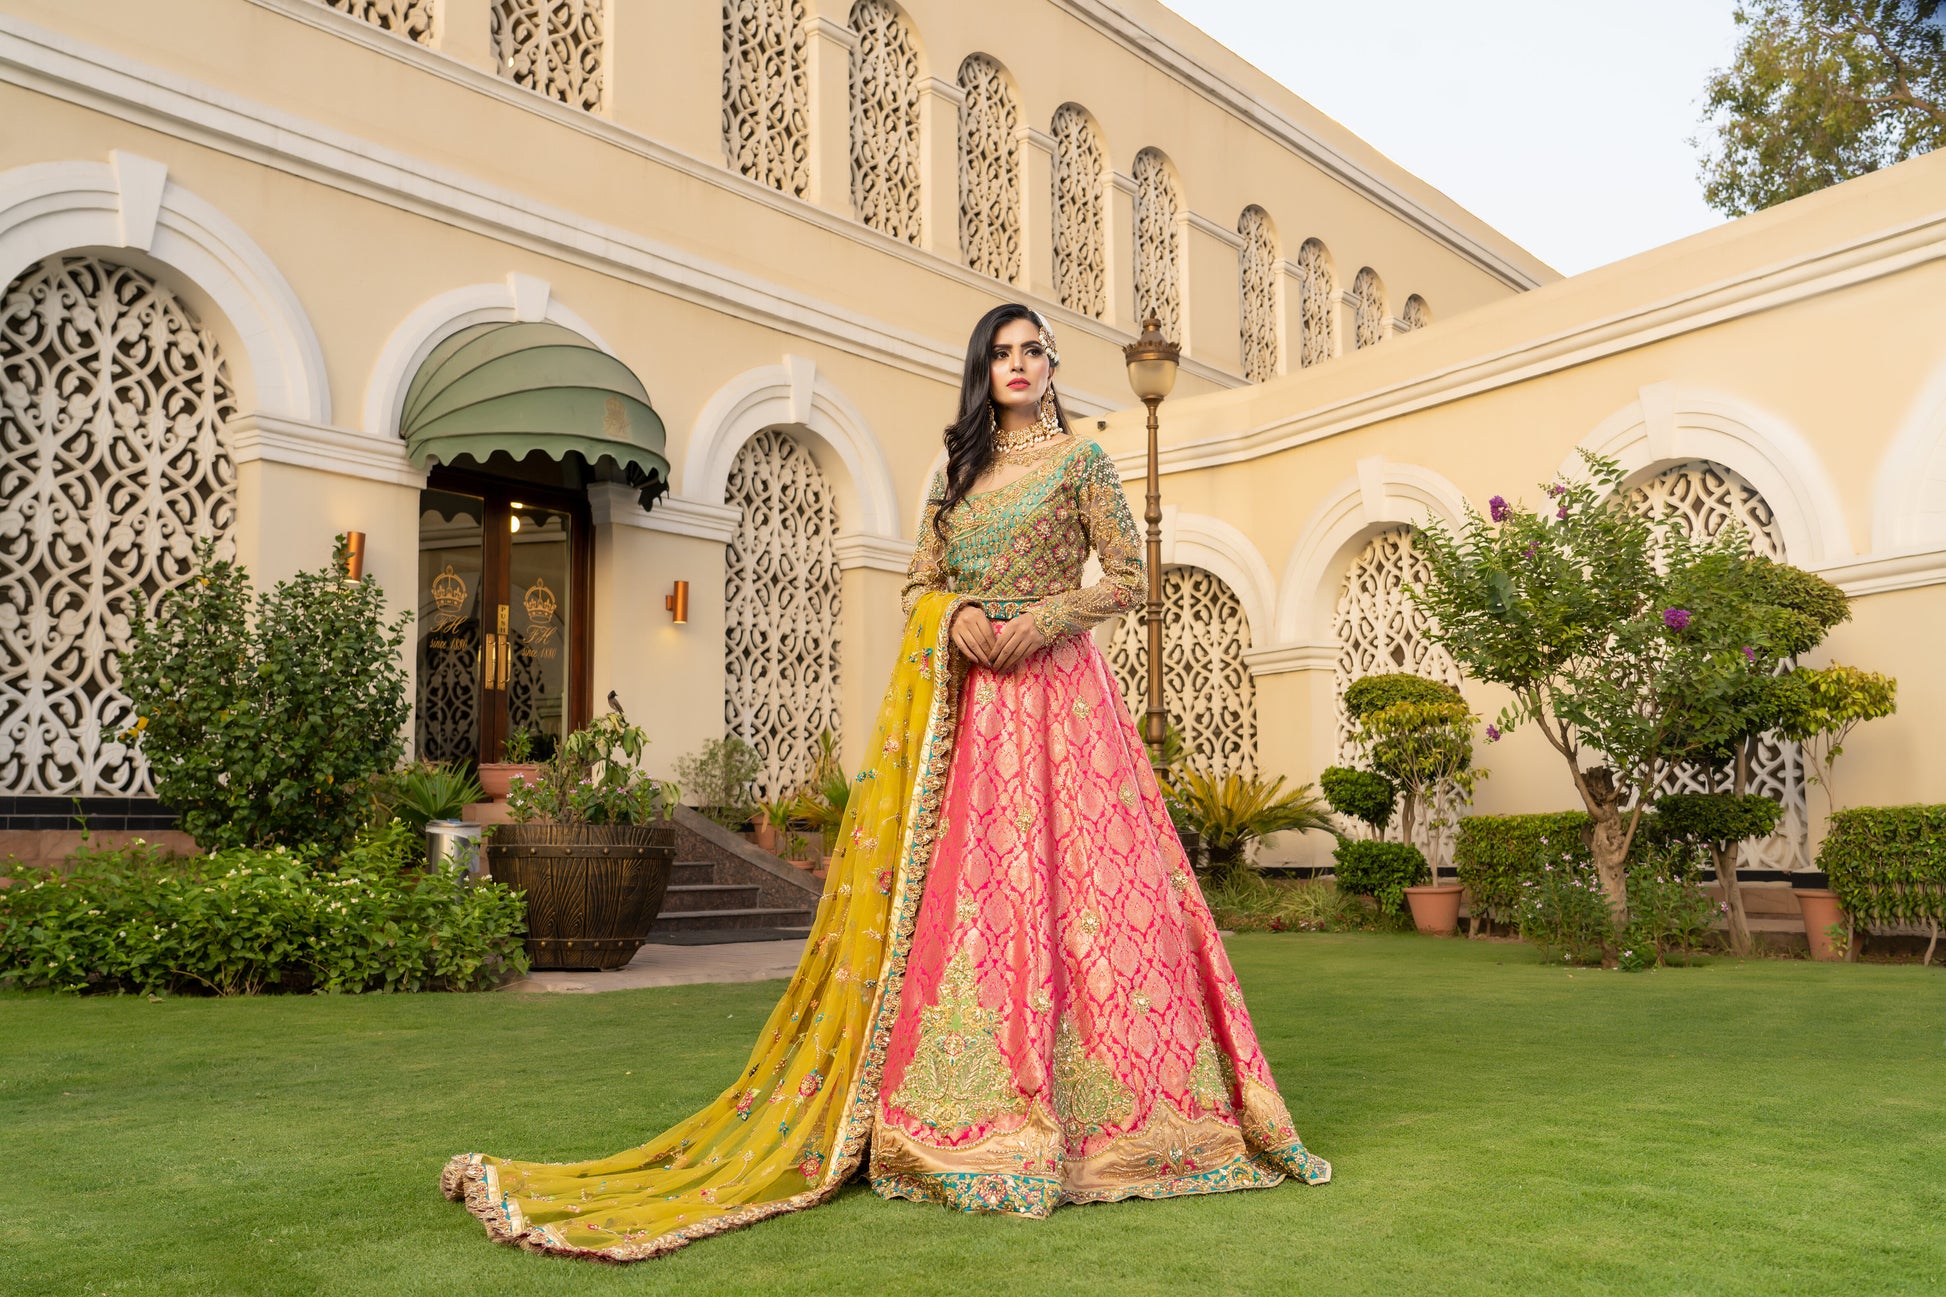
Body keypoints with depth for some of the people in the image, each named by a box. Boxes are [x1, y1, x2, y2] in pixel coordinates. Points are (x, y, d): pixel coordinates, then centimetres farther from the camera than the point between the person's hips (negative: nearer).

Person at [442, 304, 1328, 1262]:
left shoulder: (1080, 462, 8)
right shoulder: (954, 472, 19)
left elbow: (1128, 579, 3)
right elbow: (917, 586, 16)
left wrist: (1041, 619, -11)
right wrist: (957, 616, -6)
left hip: (1054, 694, -3)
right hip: (960, 702, 4)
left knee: (1060, 882, -9)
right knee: (954, 887, -3)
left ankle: (1079, 1115, -2)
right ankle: (964, 1115, 1)